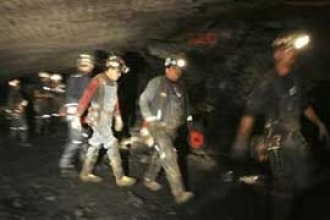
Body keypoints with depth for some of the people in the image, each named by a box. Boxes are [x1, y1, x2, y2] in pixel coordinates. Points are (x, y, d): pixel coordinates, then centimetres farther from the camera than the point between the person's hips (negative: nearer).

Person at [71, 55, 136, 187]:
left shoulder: (113, 83, 9)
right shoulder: (98, 80, -16)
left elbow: (115, 100, 19)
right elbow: (85, 98, -17)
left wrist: (118, 117, 20)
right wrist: (77, 117, -19)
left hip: (107, 118, 8)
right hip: (98, 117, -8)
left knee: (96, 145, 14)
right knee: (112, 145, -8)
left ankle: (86, 173, 26)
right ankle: (120, 177, -3)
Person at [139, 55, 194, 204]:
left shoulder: (180, 86, 9)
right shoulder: (157, 83, -10)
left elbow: (185, 105, 19)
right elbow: (144, 99, -4)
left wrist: (187, 117, 7)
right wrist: (149, 118, -9)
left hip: (173, 127, 7)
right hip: (158, 126, -7)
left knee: (160, 155, 19)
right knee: (169, 157, -13)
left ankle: (149, 179, 40)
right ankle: (179, 193, -14)